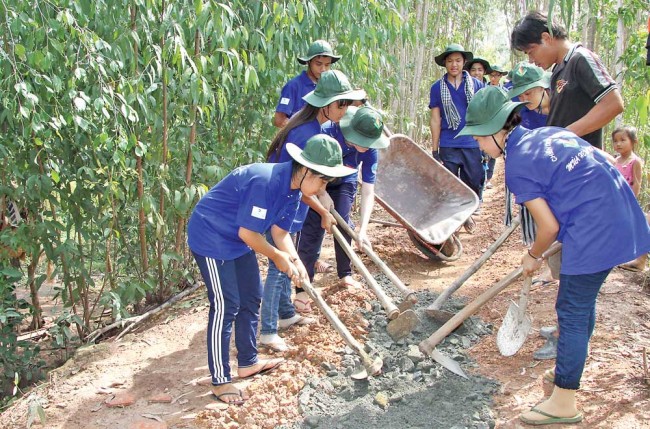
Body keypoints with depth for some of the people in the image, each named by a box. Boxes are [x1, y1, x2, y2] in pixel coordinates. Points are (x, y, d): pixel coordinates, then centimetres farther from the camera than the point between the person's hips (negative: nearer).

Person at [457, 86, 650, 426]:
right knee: (583, 302, 24)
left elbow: (549, 227, -11)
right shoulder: (549, 133, 12)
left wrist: (532, 257, 8)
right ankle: (571, 364, 42)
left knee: (572, 313, 0)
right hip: (621, 218, 9)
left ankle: (564, 403, 10)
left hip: (594, 231, -9)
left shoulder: (517, 165, -12)